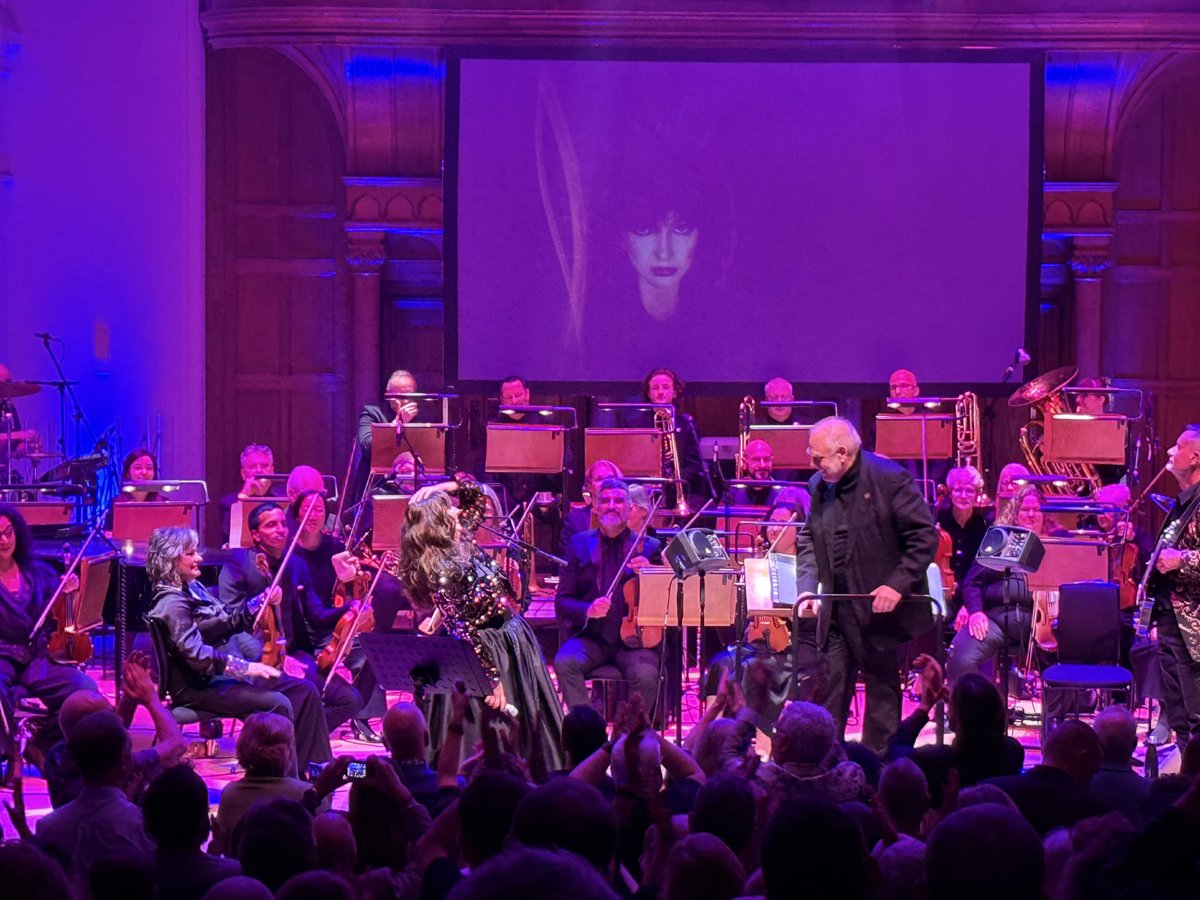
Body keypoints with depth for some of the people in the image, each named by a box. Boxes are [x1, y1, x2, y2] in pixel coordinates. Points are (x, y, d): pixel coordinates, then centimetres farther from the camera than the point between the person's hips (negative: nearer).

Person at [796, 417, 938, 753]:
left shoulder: (888, 479, -13)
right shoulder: (818, 485, 7)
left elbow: (925, 536, -13)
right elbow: (808, 539, 17)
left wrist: (898, 585, -18)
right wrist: (807, 587, 1)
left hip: (878, 607, -5)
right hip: (835, 610, 5)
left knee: (882, 690, 6)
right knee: (830, 690, 5)